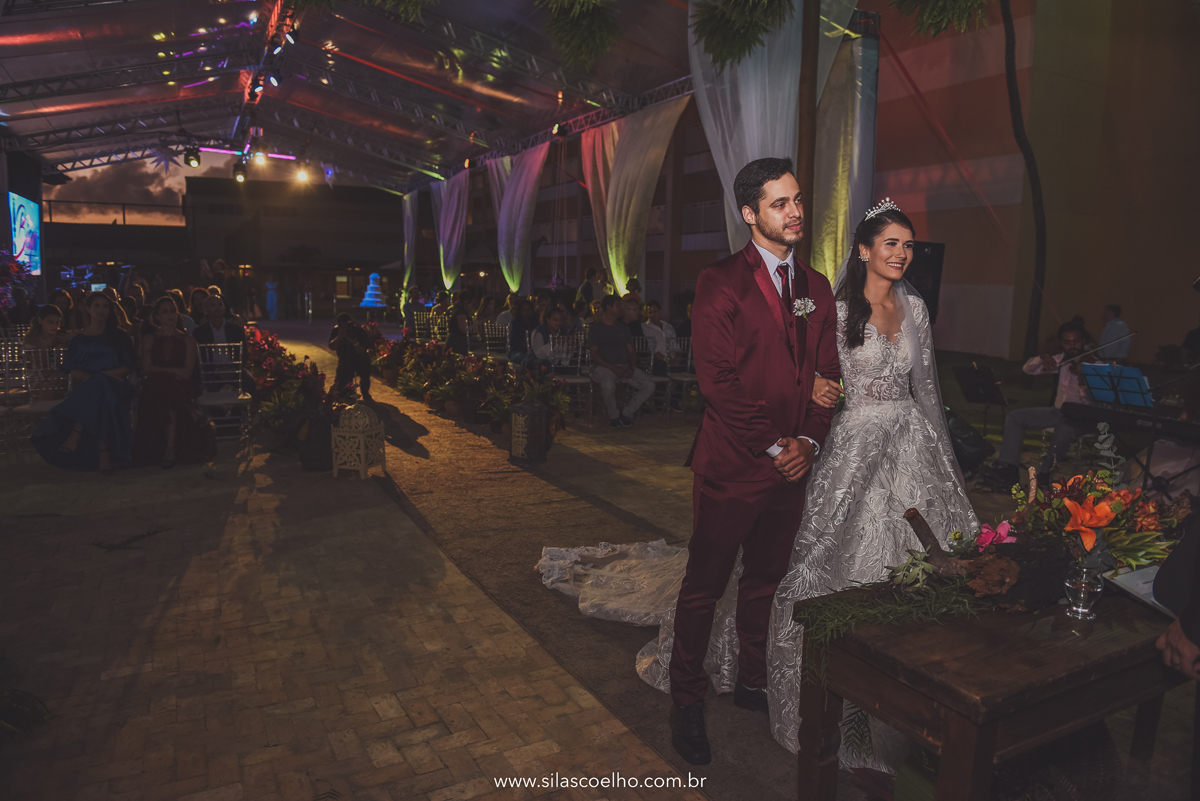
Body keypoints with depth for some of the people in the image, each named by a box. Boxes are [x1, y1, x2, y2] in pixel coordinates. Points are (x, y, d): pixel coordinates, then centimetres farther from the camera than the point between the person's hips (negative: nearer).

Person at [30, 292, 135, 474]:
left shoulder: (118, 336, 18)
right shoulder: (79, 338, 18)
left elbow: (127, 367, 8)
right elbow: (71, 369, 8)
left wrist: (103, 375, -10)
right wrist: (89, 377, -13)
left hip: (113, 384, 0)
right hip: (85, 386, 0)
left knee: (99, 387, -38)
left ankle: (74, 438, -42)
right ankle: (104, 455, -47)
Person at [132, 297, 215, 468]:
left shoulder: (187, 340, 16)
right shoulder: (149, 340, 19)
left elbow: (187, 372, 3)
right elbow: (147, 369, 5)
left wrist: (161, 370, -10)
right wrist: (174, 371, -8)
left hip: (181, 387, 0)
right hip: (155, 388, 1)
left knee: (168, 397, -37)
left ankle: (170, 447, -36)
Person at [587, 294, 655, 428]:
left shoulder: (623, 327, 23)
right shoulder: (596, 328, 8)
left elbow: (631, 351, 18)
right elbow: (594, 354, -2)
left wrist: (631, 367, -5)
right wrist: (613, 368, -16)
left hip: (625, 366, 5)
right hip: (604, 366, -5)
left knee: (649, 385, -18)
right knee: (608, 385, -40)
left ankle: (626, 413, -1)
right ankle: (613, 416, -11)